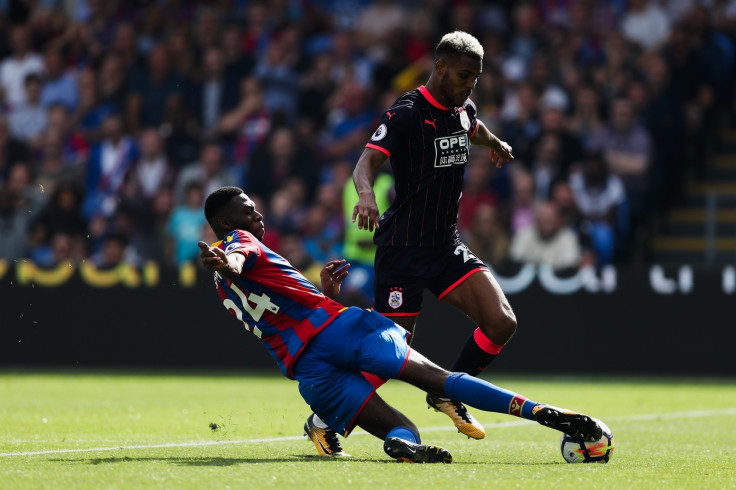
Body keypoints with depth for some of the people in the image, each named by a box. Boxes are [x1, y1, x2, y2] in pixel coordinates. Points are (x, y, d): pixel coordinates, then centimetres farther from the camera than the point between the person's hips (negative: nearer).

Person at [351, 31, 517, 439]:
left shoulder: (463, 110, 9)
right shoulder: (407, 113, -14)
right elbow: (366, 162, -27)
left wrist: (497, 144, 56)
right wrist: (366, 194, -48)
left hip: (448, 245, 7)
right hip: (402, 248, -7)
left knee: (501, 322, -9)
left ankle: (448, 395, 12)